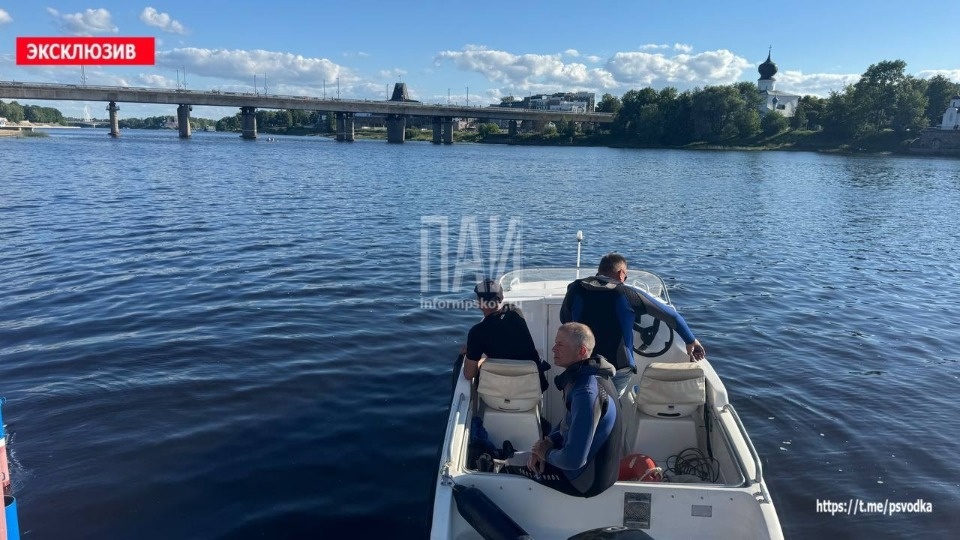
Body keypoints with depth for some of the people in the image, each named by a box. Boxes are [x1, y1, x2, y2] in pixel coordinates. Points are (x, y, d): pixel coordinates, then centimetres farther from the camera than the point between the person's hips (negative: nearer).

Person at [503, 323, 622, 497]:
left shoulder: (587, 392, -32)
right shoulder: (584, 376, 2)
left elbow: (573, 460, -34)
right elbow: (570, 423, 16)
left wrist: (546, 453, -14)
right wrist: (548, 441, -2)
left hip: (586, 478, -9)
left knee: (509, 467, 5)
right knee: (514, 459, 19)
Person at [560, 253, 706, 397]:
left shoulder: (575, 289, -1)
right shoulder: (629, 294, -5)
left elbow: (564, 320, 17)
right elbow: (672, 316, 4)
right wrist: (691, 341, 18)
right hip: (619, 369, -1)